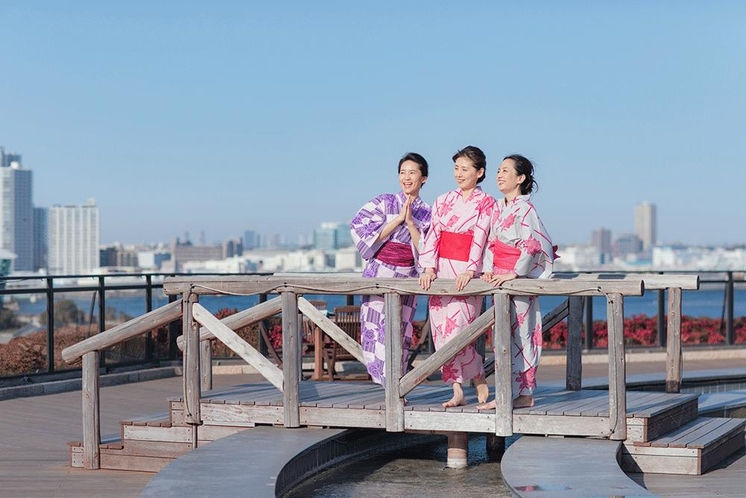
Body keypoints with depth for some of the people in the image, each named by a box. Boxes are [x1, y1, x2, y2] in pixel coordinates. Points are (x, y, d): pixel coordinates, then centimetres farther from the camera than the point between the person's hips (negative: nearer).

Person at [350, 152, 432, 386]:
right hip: (379, 272, -1)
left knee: (400, 334, 1)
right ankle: (392, 386, 3)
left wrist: (410, 222, -11)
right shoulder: (385, 202, 2)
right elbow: (360, 228, -8)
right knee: (376, 328, -6)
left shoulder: (426, 213, 7)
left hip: (407, 277, 1)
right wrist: (398, 219, -11)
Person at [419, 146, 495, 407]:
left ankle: (480, 382, 7)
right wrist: (429, 268, -9)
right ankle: (457, 392, 6)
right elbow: (433, 235, 5)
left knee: (456, 331, -14)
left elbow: (480, 238, -11)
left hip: (467, 273, -5)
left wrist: (470, 270, -23)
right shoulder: (443, 201, 14)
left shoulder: (486, 203, 1)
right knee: (441, 331, 0)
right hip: (441, 271, 5)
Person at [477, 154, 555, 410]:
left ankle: (523, 394, -1)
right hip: (500, 278, 8)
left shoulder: (524, 208, -12)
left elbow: (532, 245, -18)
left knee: (519, 333, -5)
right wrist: (488, 269, 2)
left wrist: (513, 273, -18)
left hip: (520, 278, -8)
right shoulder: (498, 207, 13)